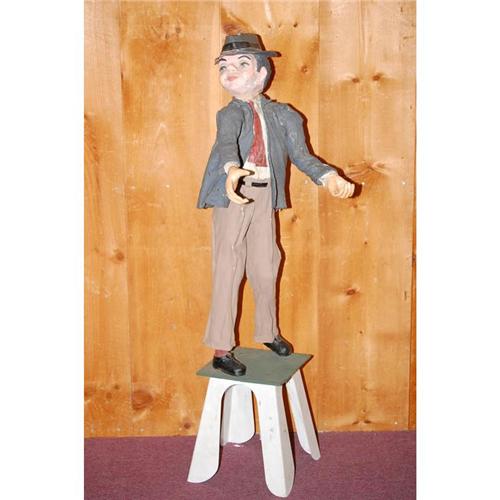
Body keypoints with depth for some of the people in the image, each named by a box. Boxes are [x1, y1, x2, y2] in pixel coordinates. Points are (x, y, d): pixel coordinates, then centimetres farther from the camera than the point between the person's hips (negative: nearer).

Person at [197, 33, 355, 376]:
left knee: (266, 267, 13)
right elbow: (227, 142, -25)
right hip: (233, 195, -3)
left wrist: (330, 177, -16)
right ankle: (221, 349, 6)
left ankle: (268, 332, 34)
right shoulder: (231, 112, -5)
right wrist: (232, 170, -48)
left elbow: (301, 154, 2)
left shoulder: (281, 113, 5)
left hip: (264, 195, 3)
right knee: (229, 270, -1)